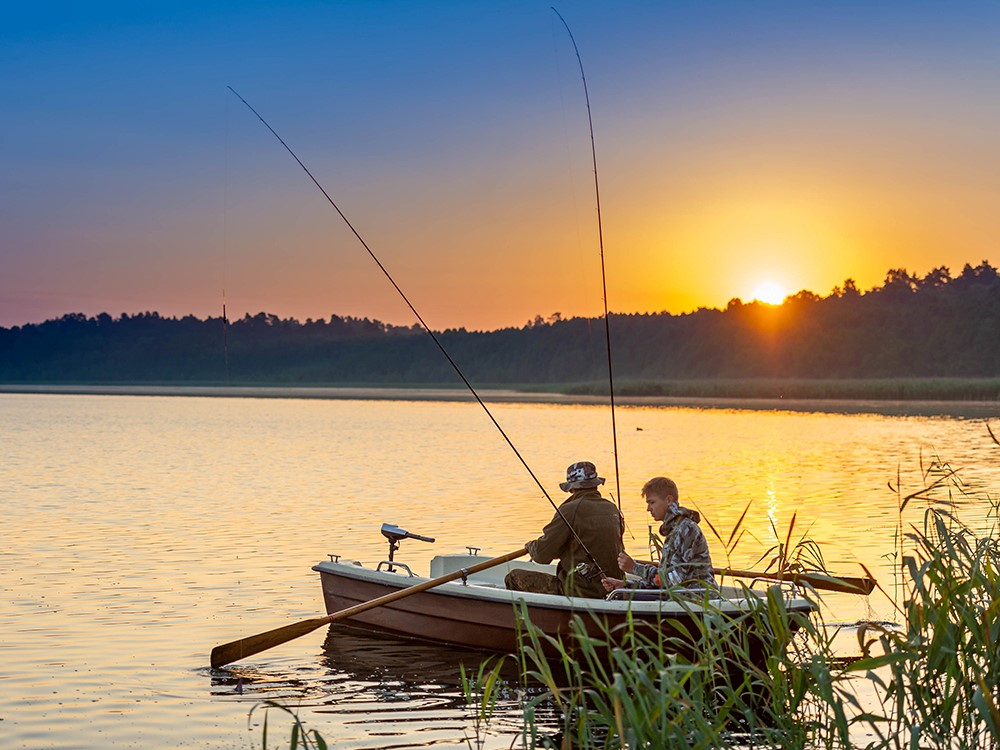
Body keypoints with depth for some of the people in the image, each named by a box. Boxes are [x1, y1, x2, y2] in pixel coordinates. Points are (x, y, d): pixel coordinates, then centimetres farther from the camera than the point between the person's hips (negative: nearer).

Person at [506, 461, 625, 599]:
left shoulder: (570, 510, -12)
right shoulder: (612, 509, 8)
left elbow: (542, 555, -12)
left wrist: (530, 546, 13)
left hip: (582, 590, -8)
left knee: (514, 578, 4)